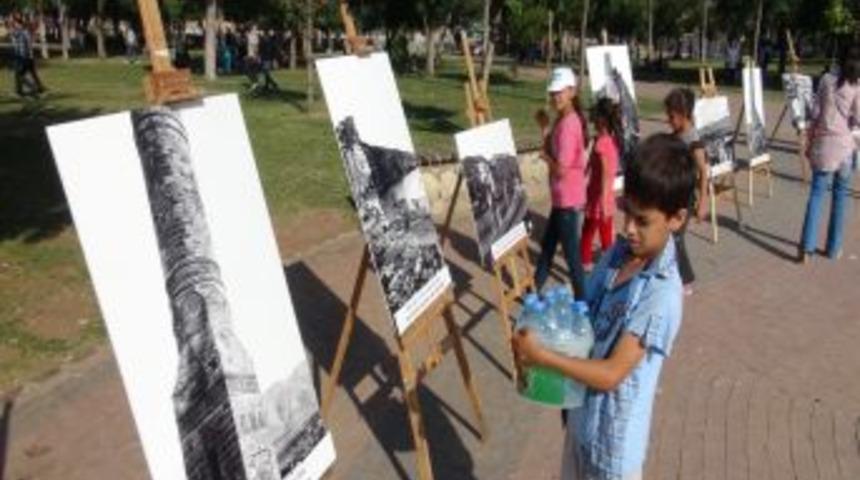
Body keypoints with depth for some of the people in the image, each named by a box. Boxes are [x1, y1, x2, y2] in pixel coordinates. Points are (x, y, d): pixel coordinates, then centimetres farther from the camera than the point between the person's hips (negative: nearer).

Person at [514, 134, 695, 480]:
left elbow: (612, 373, -27)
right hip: (582, 410, 7)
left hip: (615, 429, -7)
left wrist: (542, 356, -28)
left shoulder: (661, 294, -28)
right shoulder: (617, 254, -5)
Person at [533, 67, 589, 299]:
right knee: (547, 244, 22)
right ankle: (535, 288, 38)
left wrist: (544, 156, -8)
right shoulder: (562, 121, 8)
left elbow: (561, 169, -25)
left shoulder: (569, 124, -22)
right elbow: (553, 154, 13)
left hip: (569, 200, -10)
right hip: (561, 198, 10)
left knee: (571, 254, 1)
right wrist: (545, 129, 4)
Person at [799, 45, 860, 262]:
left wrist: (809, 142, 7)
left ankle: (807, 247, -7)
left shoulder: (826, 79, 1)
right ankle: (834, 248, 17)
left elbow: (816, 113, 1)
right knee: (840, 195, 11)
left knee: (816, 194, 1)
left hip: (823, 144, 1)